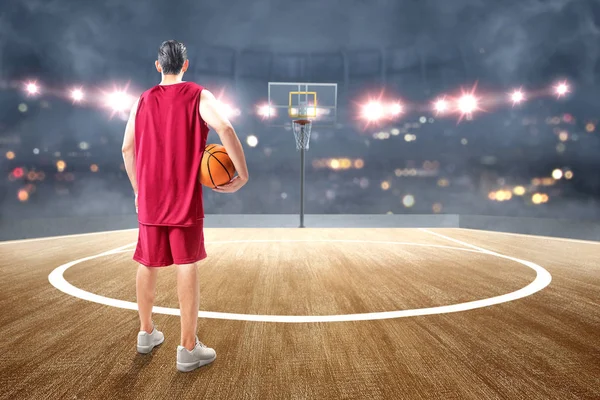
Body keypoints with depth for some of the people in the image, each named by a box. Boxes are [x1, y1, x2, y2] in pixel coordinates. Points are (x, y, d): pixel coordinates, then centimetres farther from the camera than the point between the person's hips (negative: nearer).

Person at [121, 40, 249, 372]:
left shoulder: (142, 101, 10)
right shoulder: (198, 96, -3)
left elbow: (127, 148, 11)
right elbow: (226, 129, -20)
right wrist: (242, 174, -14)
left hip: (149, 198, 5)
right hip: (184, 198, -4)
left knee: (147, 264, 16)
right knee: (187, 267, -1)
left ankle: (146, 333, 31)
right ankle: (188, 349, 3)